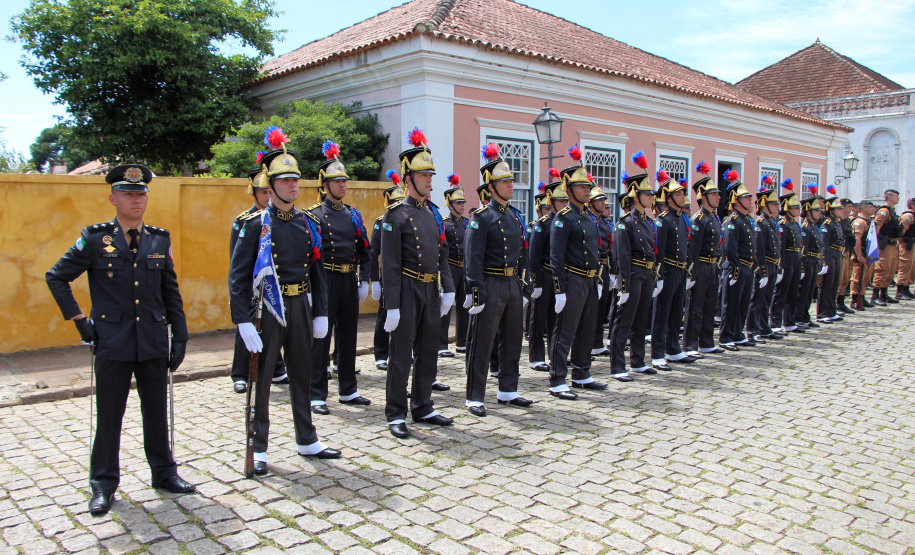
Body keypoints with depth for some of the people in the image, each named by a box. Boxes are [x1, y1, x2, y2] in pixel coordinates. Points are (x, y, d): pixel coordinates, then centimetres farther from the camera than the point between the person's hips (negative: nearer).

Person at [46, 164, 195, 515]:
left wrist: (179, 336, 5)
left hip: (154, 342, 2)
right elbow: (56, 278, 4)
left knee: (156, 412, 12)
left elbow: (171, 292, 8)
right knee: (109, 415, 7)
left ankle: (164, 473, 26)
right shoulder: (94, 240, -3)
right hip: (112, 344, -2)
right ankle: (104, 483, 22)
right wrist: (79, 320, -1)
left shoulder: (159, 240, 5)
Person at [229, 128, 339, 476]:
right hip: (268, 308, -5)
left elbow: (317, 272, 11)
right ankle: (258, 450, 16)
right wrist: (243, 321, -19)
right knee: (260, 379, 5)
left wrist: (320, 313, 7)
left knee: (302, 375, 14)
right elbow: (238, 276, -11)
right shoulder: (255, 224, -8)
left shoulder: (307, 223, 7)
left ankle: (307, 441, 27)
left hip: (300, 306, 5)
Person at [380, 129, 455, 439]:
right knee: (401, 355, 0)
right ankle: (396, 414, 10)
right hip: (408, 289, -7)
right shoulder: (396, 215, -8)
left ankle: (422, 408, 25)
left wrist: (448, 289, 8)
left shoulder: (432, 214, 13)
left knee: (428, 353, 13)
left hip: (431, 291, 7)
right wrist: (392, 306, -16)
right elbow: (390, 265, -13)